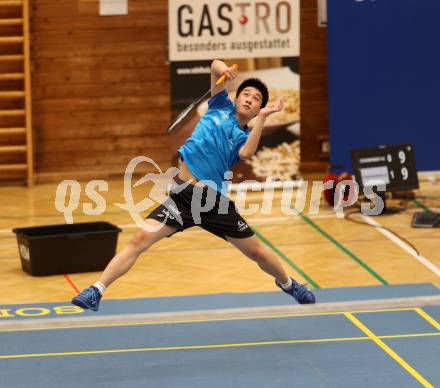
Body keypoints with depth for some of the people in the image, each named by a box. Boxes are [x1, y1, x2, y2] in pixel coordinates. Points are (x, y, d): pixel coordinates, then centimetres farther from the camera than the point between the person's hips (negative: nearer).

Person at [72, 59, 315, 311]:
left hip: (215, 201, 1)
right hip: (182, 195, -1)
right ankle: (96, 292, -17)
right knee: (141, 239, -17)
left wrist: (262, 118, -16)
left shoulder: (246, 136, 8)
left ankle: (288, 283, 41)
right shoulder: (221, 107, 10)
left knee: (258, 252, 10)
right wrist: (224, 69, -20)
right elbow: (216, 65, 3)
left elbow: (245, 153, -17)